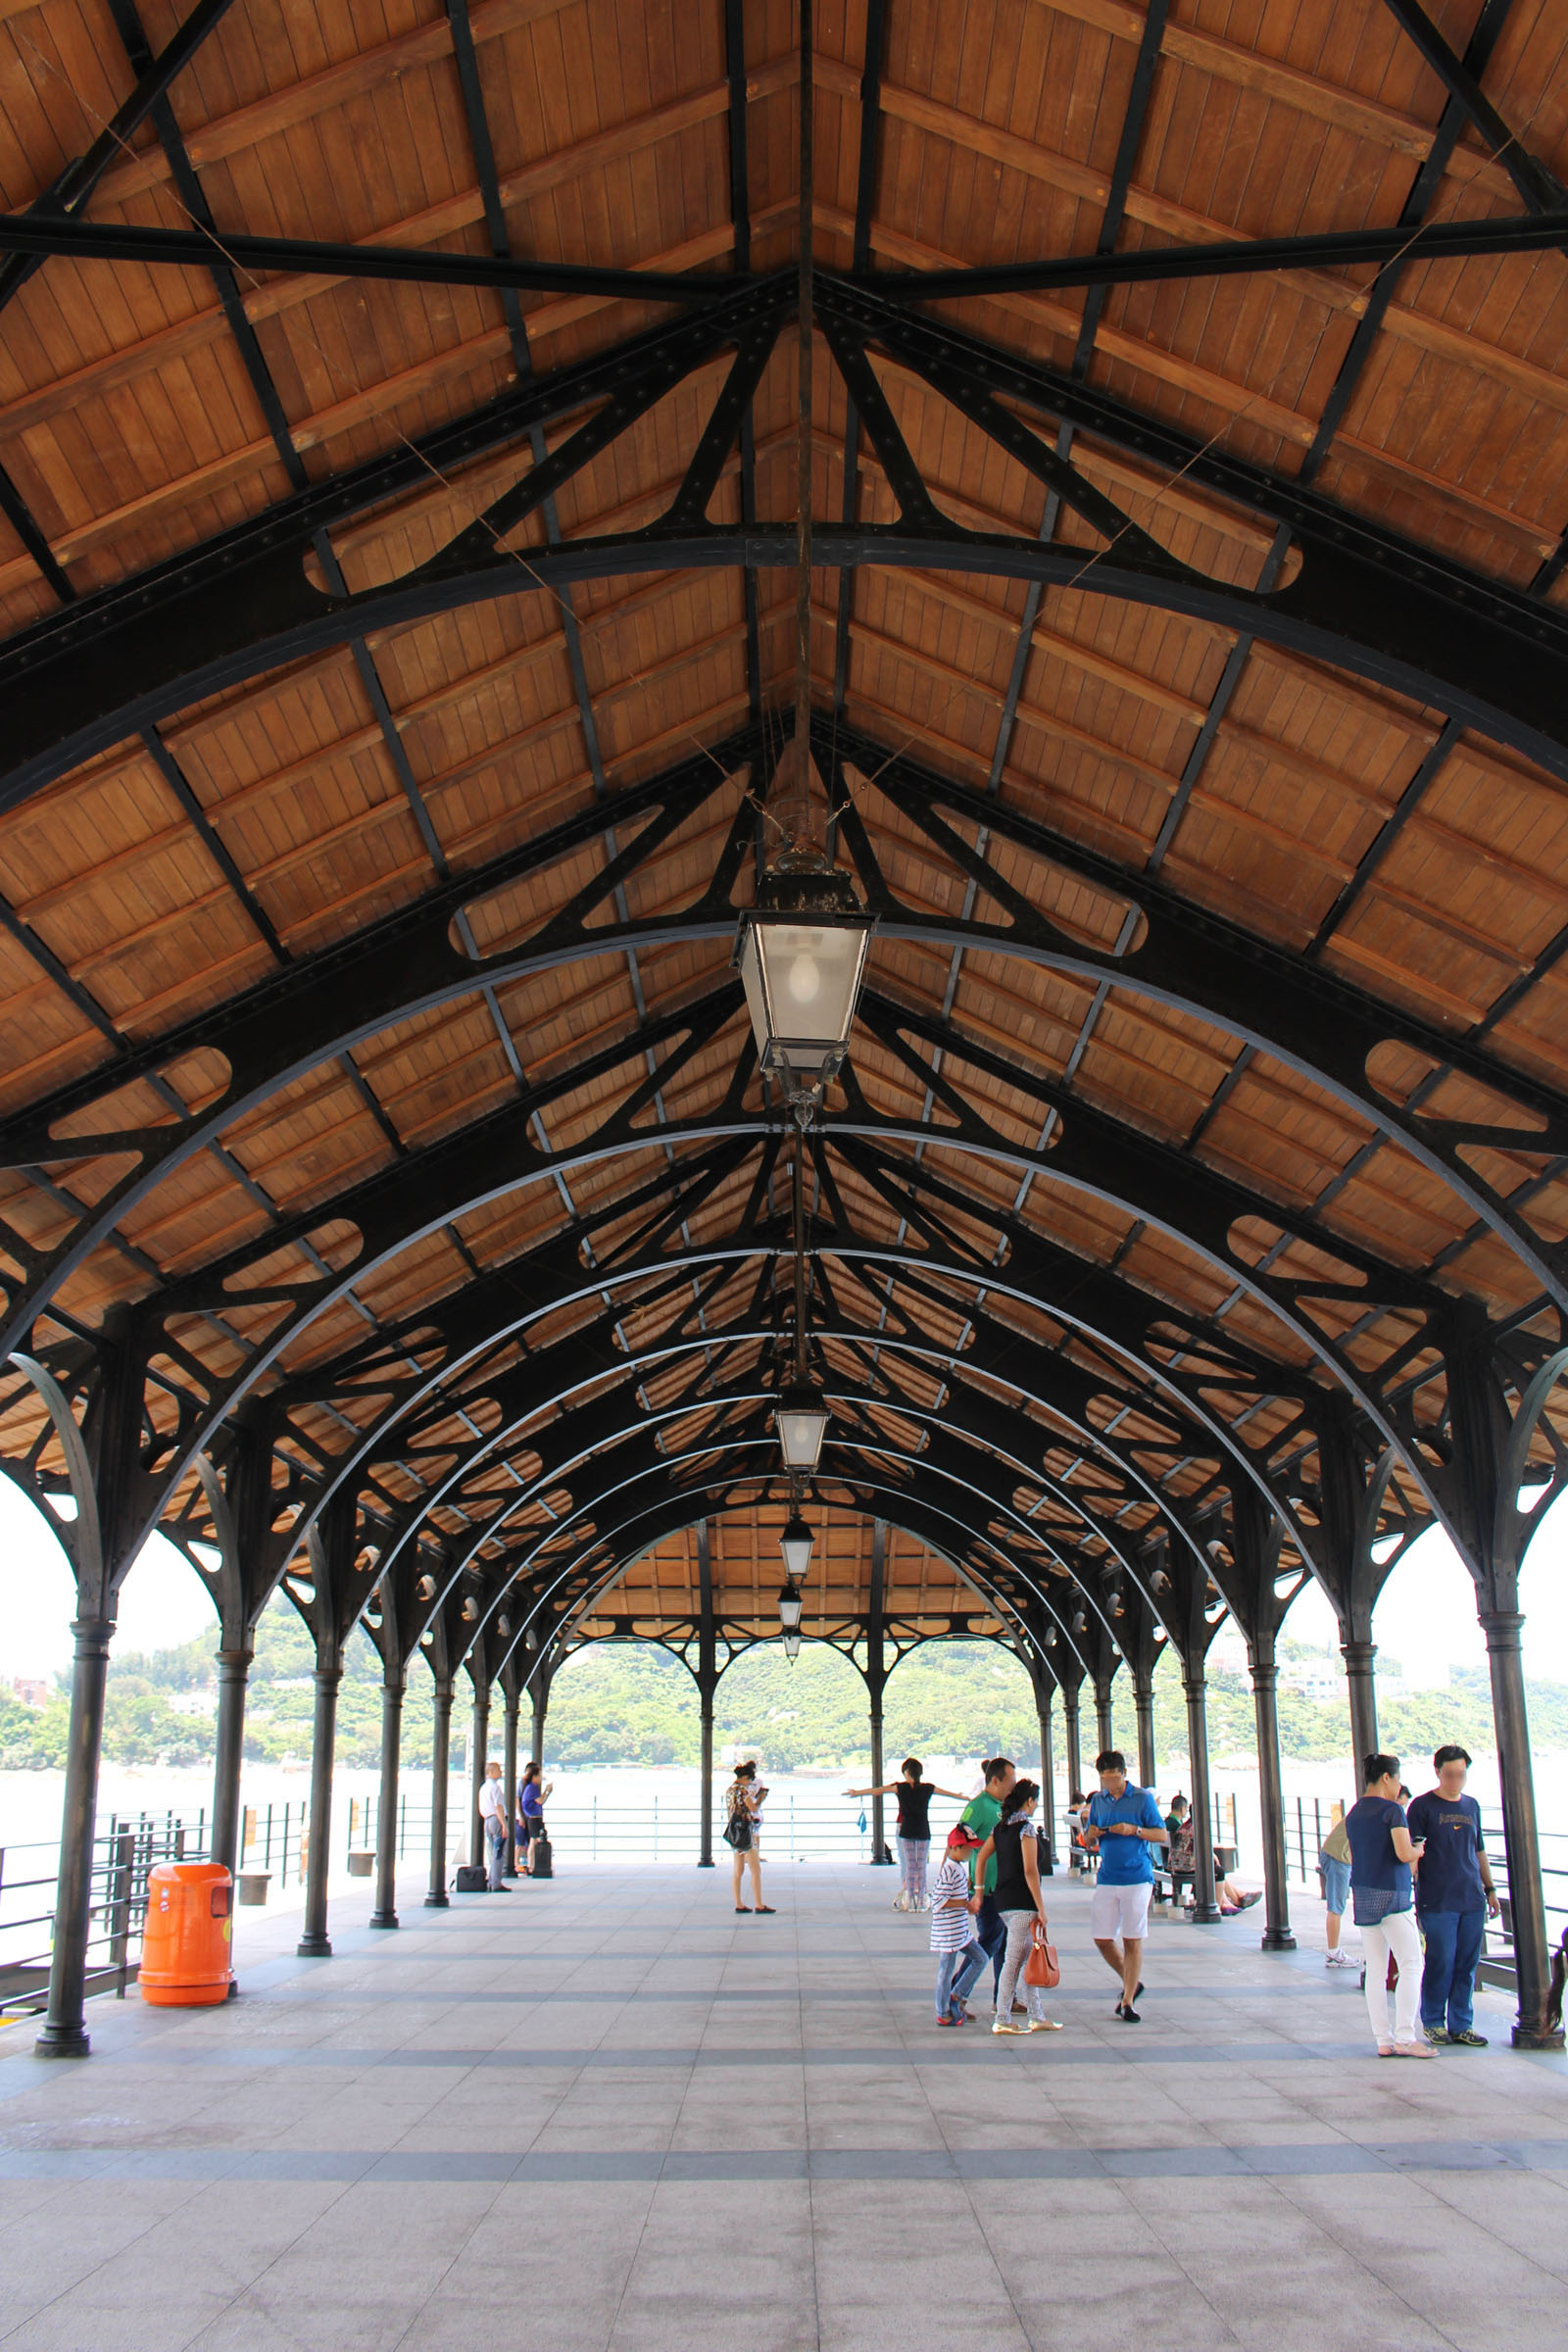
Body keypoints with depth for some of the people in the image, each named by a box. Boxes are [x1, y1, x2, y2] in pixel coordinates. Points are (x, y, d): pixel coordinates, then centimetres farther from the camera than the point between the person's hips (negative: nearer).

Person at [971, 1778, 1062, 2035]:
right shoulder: (1026, 1827, -12)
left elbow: (980, 1858, 10)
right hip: (1022, 1903, -8)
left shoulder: (1000, 1827, 12)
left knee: (1031, 1958, 15)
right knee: (1013, 1961, -4)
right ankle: (1001, 2021, -1)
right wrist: (1041, 1908, -13)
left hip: (1003, 1902, 8)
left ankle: (1038, 2016, 19)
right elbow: (1030, 1871, -16)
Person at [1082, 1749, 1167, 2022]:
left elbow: (1162, 1835, -3)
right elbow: (1089, 1843, 16)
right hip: (1107, 1878, 4)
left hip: (1137, 1877, -4)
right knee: (1102, 1939, 2)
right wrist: (1090, 1835, -7)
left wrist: (1134, 1830, -18)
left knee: (1132, 1940, -2)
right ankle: (1131, 1983, 24)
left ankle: (1127, 2002, 7)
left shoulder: (1142, 1798, -2)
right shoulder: (1098, 1801, 11)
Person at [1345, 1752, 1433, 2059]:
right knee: (1411, 1964, -1)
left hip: (1362, 1895, 7)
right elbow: (1404, 1854, -19)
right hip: (1390, 1894, -7)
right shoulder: (1392, 1809, -10)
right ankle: (1405, 2036, -5)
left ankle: (1383, 2040, 8)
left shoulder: (1353, 1814, 13)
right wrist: (1418, 1849, 3)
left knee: (1376, 1969, 8)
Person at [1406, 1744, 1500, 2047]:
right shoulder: (1423, 1806, -2)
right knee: (1440, 1963, -3)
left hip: (1472, 1899, 5)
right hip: (1437, 1901, -5)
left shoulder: (1471, 1806, 14)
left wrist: (1490, 1888, 20)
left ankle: (1461, 2025, 17)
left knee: (1467, 1965, 7)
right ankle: (1433, 2023, 12)